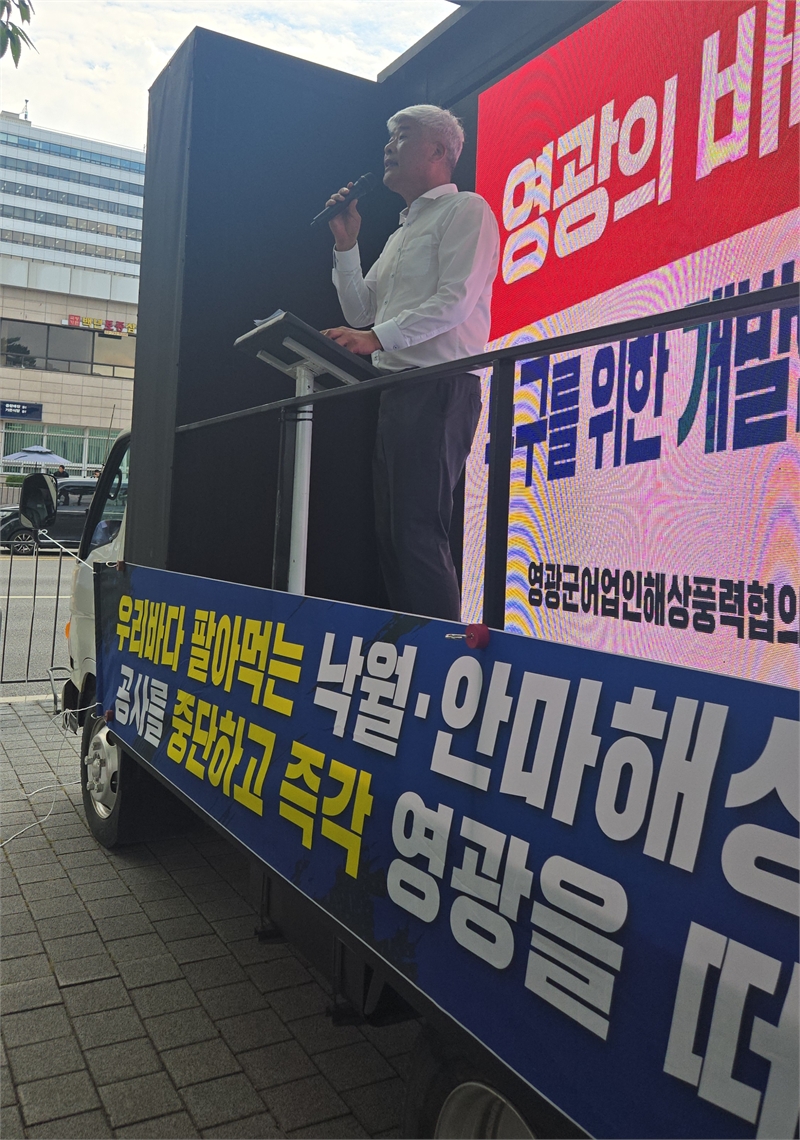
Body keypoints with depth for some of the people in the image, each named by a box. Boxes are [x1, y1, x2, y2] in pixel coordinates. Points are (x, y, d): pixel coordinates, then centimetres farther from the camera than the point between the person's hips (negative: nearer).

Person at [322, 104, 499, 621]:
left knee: (419, 531, -17)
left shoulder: (466, 210, 2)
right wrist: (346, 244, 16)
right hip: (395, 390, 9)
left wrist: (378, 337, -18)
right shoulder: (403, 231, 29)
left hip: (440, 387, -9)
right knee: (393, 534, 6)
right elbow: (361, 314, 24)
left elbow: (455, 300, -13)